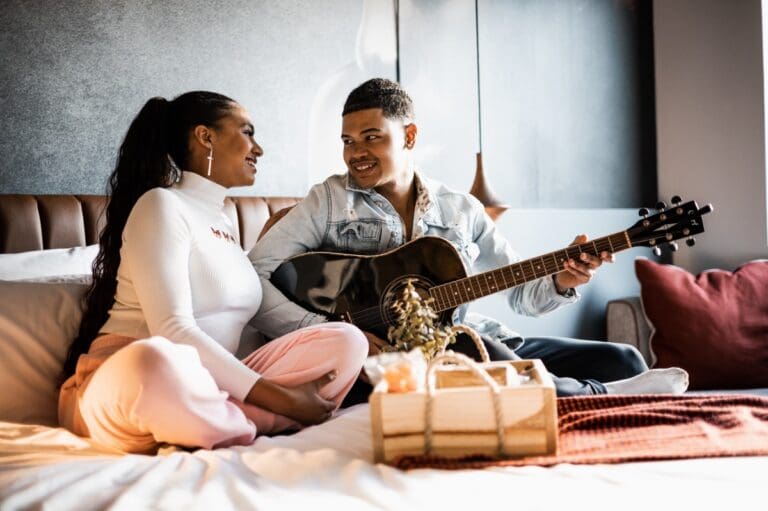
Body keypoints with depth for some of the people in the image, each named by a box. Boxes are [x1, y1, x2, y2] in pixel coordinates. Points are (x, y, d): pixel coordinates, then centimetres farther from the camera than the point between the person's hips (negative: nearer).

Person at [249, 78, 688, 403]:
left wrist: (561, 282, -8)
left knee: (621, 360, -10)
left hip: (476, 342, 4)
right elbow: (253, 278, -9)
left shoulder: (461, 209, 12)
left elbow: (522, 293, 15)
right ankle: (602, 396, -13)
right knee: (476, 353, -35)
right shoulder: (331, 201, 1)